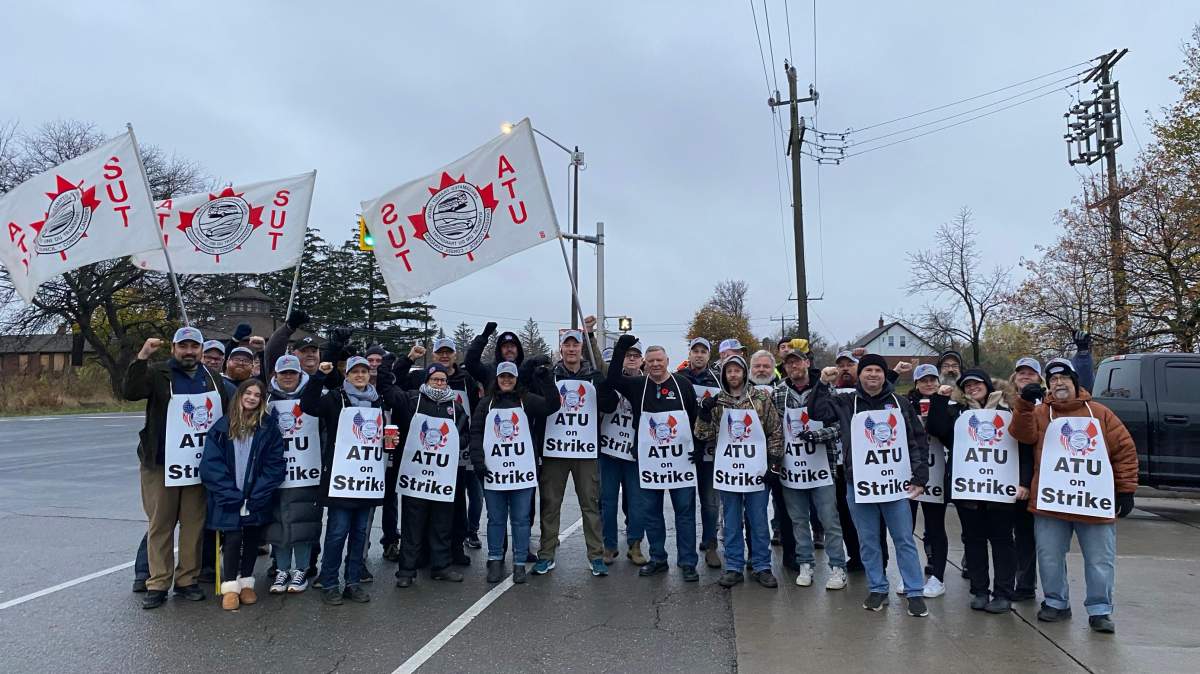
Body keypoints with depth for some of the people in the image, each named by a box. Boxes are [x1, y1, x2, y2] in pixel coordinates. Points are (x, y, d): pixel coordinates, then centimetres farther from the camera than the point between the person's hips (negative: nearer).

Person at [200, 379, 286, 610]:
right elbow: (211, 464, -3)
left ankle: (246, 583, 24)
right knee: (232, 538, -7)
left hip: (257, 499, 1)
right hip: (229, 498, -1)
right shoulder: (222, 427, 0)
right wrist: (232, 495, -11)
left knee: (252, 539, 8)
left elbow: (275, 465, -3)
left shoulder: (269, 427, 0)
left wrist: (256, 495, -11)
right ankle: (230, 587, 9)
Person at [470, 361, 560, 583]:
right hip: (494, 471, 1)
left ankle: (519, 563, 15)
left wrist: (545, 379, -18)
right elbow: (476, 433, 6)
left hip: (522, 470, -1)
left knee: (521, 519, 5)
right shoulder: (486, 403, 9)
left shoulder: (526, 400, 5)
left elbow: (552, 405, -9)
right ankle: (495, 561, 22)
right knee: (496, 519, 9)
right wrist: (478, 460, -4)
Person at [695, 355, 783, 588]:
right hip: (727, 469, 2)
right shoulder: (717, 402, 3)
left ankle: (762, 567, 21)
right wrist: (704, 412, -12)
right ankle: (733, 567, 20)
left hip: (755, 470, -1)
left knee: (759, 522, 8)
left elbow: (775, 431, 2)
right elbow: (703, 435, 3)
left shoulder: (761, 397, -2)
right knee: (732, 523, 10)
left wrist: (774, 460, -2)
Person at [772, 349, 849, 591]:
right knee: (799, 520, 12)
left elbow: (839, 425, -7)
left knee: (830, 520, 3)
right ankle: (805, 564, 26)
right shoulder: (777, 394, 3)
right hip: (791, 468, 3)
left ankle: (838, 567, 16)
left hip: (820, 467, -3)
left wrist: (816, 435, -22)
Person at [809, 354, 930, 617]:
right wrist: (823, 385, -11)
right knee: (868, 541, 9)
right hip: (859, 485, 0)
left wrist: (919, 476, 2)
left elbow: (918, 441, 8)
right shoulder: (846, 403, 5)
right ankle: (878, 590, 22)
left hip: (895, 483, 0)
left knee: (904, 540, 6)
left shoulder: (900, 403, 6)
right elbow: (816, 412, -2)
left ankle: (915, 593, 15)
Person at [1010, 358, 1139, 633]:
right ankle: (1056, 603, 24)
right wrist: (1024, 403, -28)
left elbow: (1125, 450, 6)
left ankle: (1099, 610, 19)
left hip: (1096, 504, 0)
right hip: (1051, 502, 0)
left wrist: (1126, 490, 2)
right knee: (1050, 557, 9)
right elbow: (1022, 433, -14)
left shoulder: (1099, 413, 5)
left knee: (1100, 560, 6)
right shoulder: (1040, 413, 5)